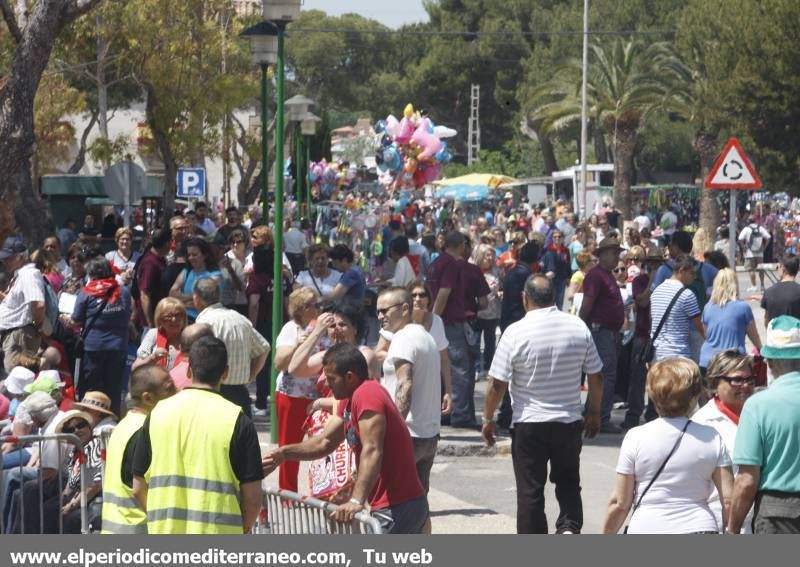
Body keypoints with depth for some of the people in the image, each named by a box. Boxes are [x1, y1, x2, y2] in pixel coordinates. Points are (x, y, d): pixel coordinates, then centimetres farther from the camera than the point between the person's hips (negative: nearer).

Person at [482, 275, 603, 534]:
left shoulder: (515, 332, -13)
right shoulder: (579, 327, -2)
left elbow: (497, 384, -11)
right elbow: (596, 377, 5)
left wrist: (488, 419, 4)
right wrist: (594, 412, 19)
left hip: (529, 425, -3)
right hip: (570, 422, 3)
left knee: (530, 491, 6)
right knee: (568, 483, 19)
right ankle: (569, 527, -5)